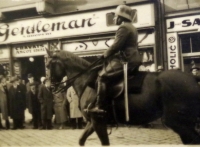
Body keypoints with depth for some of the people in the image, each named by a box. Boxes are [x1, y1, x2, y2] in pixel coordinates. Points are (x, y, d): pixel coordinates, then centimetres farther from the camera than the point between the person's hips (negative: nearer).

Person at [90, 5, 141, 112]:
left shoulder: (123, 27, -11)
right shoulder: (132, 28, 22)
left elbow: (116, 45, -18)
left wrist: (105, 55, -3)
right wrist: (110, 54, 22)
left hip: (125, 60, -11)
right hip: (133, 58, 11)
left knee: (102, 76, -11)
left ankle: (99, 106, -17)